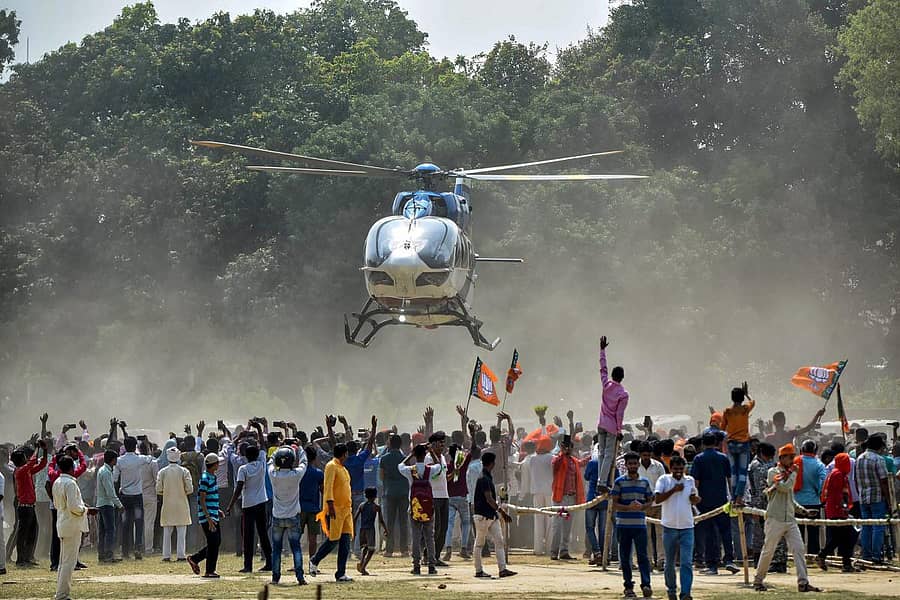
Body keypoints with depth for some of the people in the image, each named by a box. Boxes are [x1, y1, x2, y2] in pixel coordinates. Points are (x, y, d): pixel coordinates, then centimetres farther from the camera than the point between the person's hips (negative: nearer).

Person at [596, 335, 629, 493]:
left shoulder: (607, 385, -3)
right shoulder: (623, 394, -12)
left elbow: (603, 368, 10)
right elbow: (619, 414, -12)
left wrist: (602, 350, 18)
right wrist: (619, 431, -3)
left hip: (601, 424, 4)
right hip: (612, 427, -4)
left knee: (601, 454, 11)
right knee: (609, 455, -5)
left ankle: (600, 480, 9)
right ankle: (603, 483, -12)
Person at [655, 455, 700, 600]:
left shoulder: (689, 480, 7)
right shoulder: (664, 480, -1)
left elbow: (693, 499, 16)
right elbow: (657, 499, -11)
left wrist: (696, 499, -8)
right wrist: (673, 490, -16)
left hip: (687, 528, 1)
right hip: (669, 527, -1)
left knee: (686, 562, -10)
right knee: (670, 562, 11)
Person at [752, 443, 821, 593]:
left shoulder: (790, 473, 17)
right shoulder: (773, 472, -4)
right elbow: (784, 487, -19)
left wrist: (800, 508, 12)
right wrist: (793, 474, -6)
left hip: (790, 520, 6)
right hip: (775, 519, -6)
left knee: (799, 549, -5)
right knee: (768, 551, 0)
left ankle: (803, 582, -8)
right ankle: (758, 580, 15)